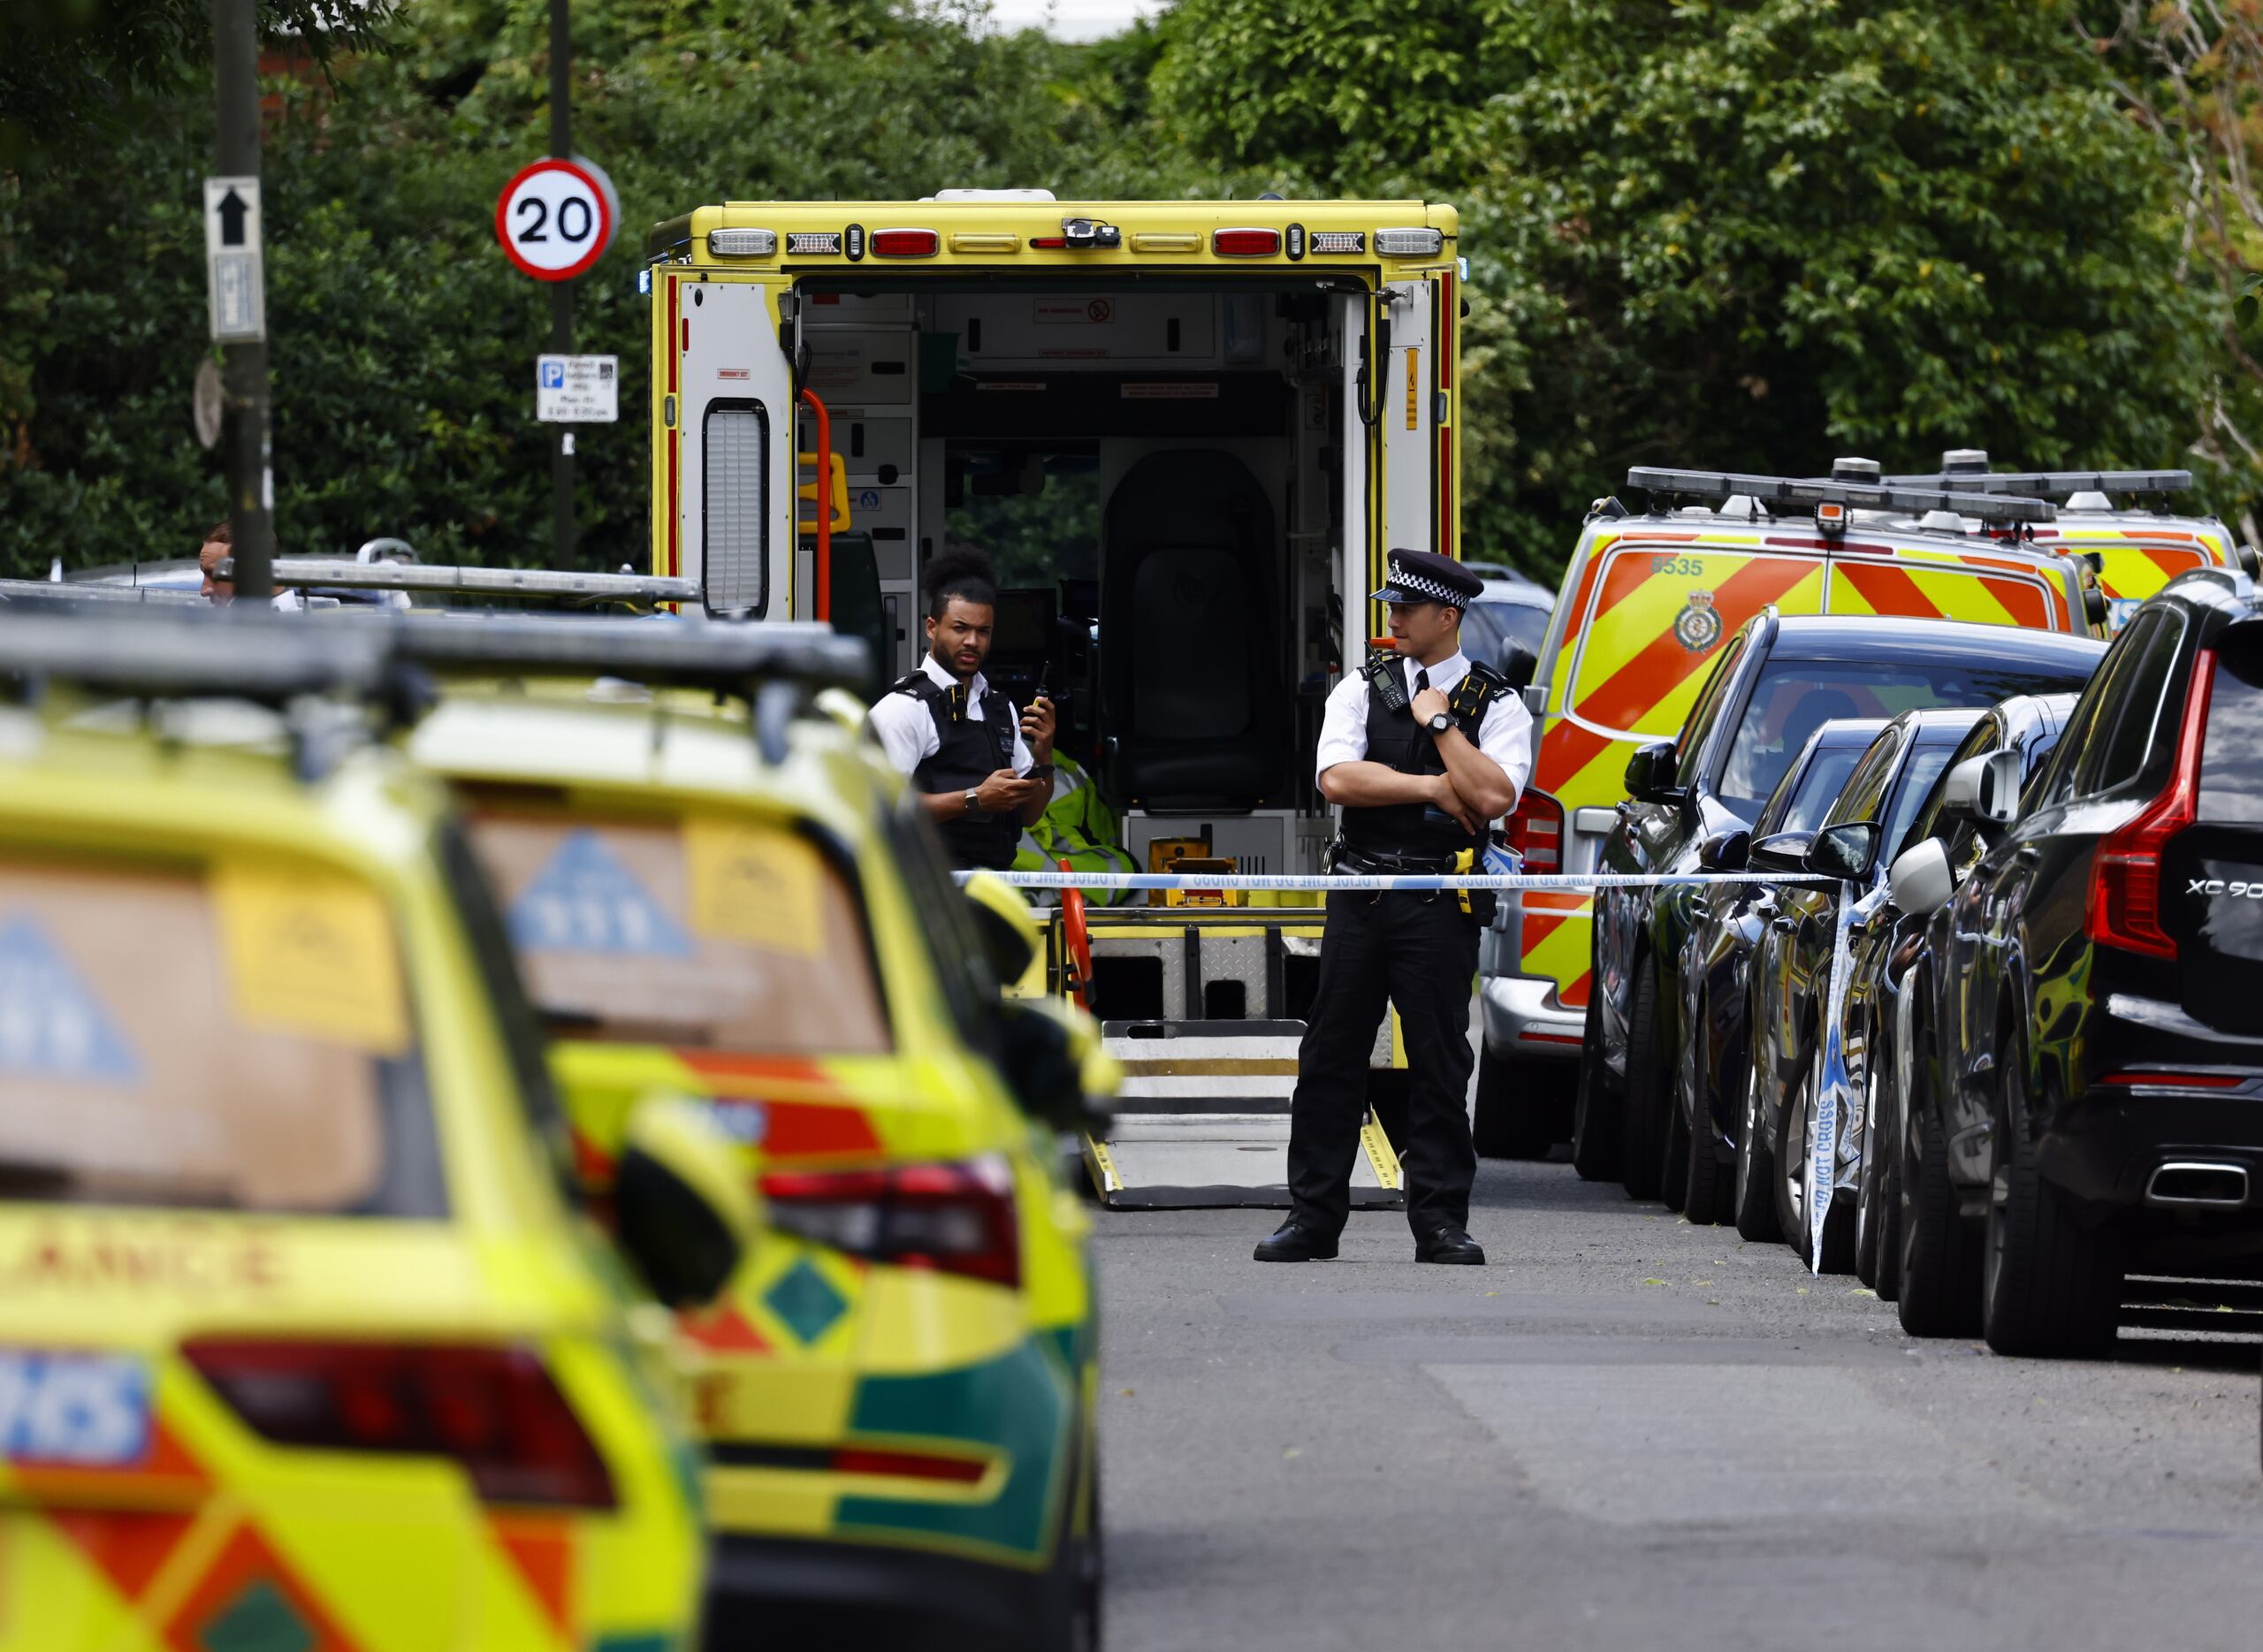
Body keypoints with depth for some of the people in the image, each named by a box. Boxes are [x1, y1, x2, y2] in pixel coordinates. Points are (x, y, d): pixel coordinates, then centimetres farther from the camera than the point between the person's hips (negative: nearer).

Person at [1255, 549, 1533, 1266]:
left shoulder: (1498, 706, 4)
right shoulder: (1362, 690, 10)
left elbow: (1492, 796, -12)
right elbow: (1338, 778, -5)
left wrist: (1440, 723, -8)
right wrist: (1435, 788, -8)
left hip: (1442, 903, -2)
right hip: (1361, 888, 2)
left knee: (1439, 1060, -2)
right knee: (1331, 1054, 2)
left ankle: (1440, 1220, 3)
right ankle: (1312, 1216, 6)